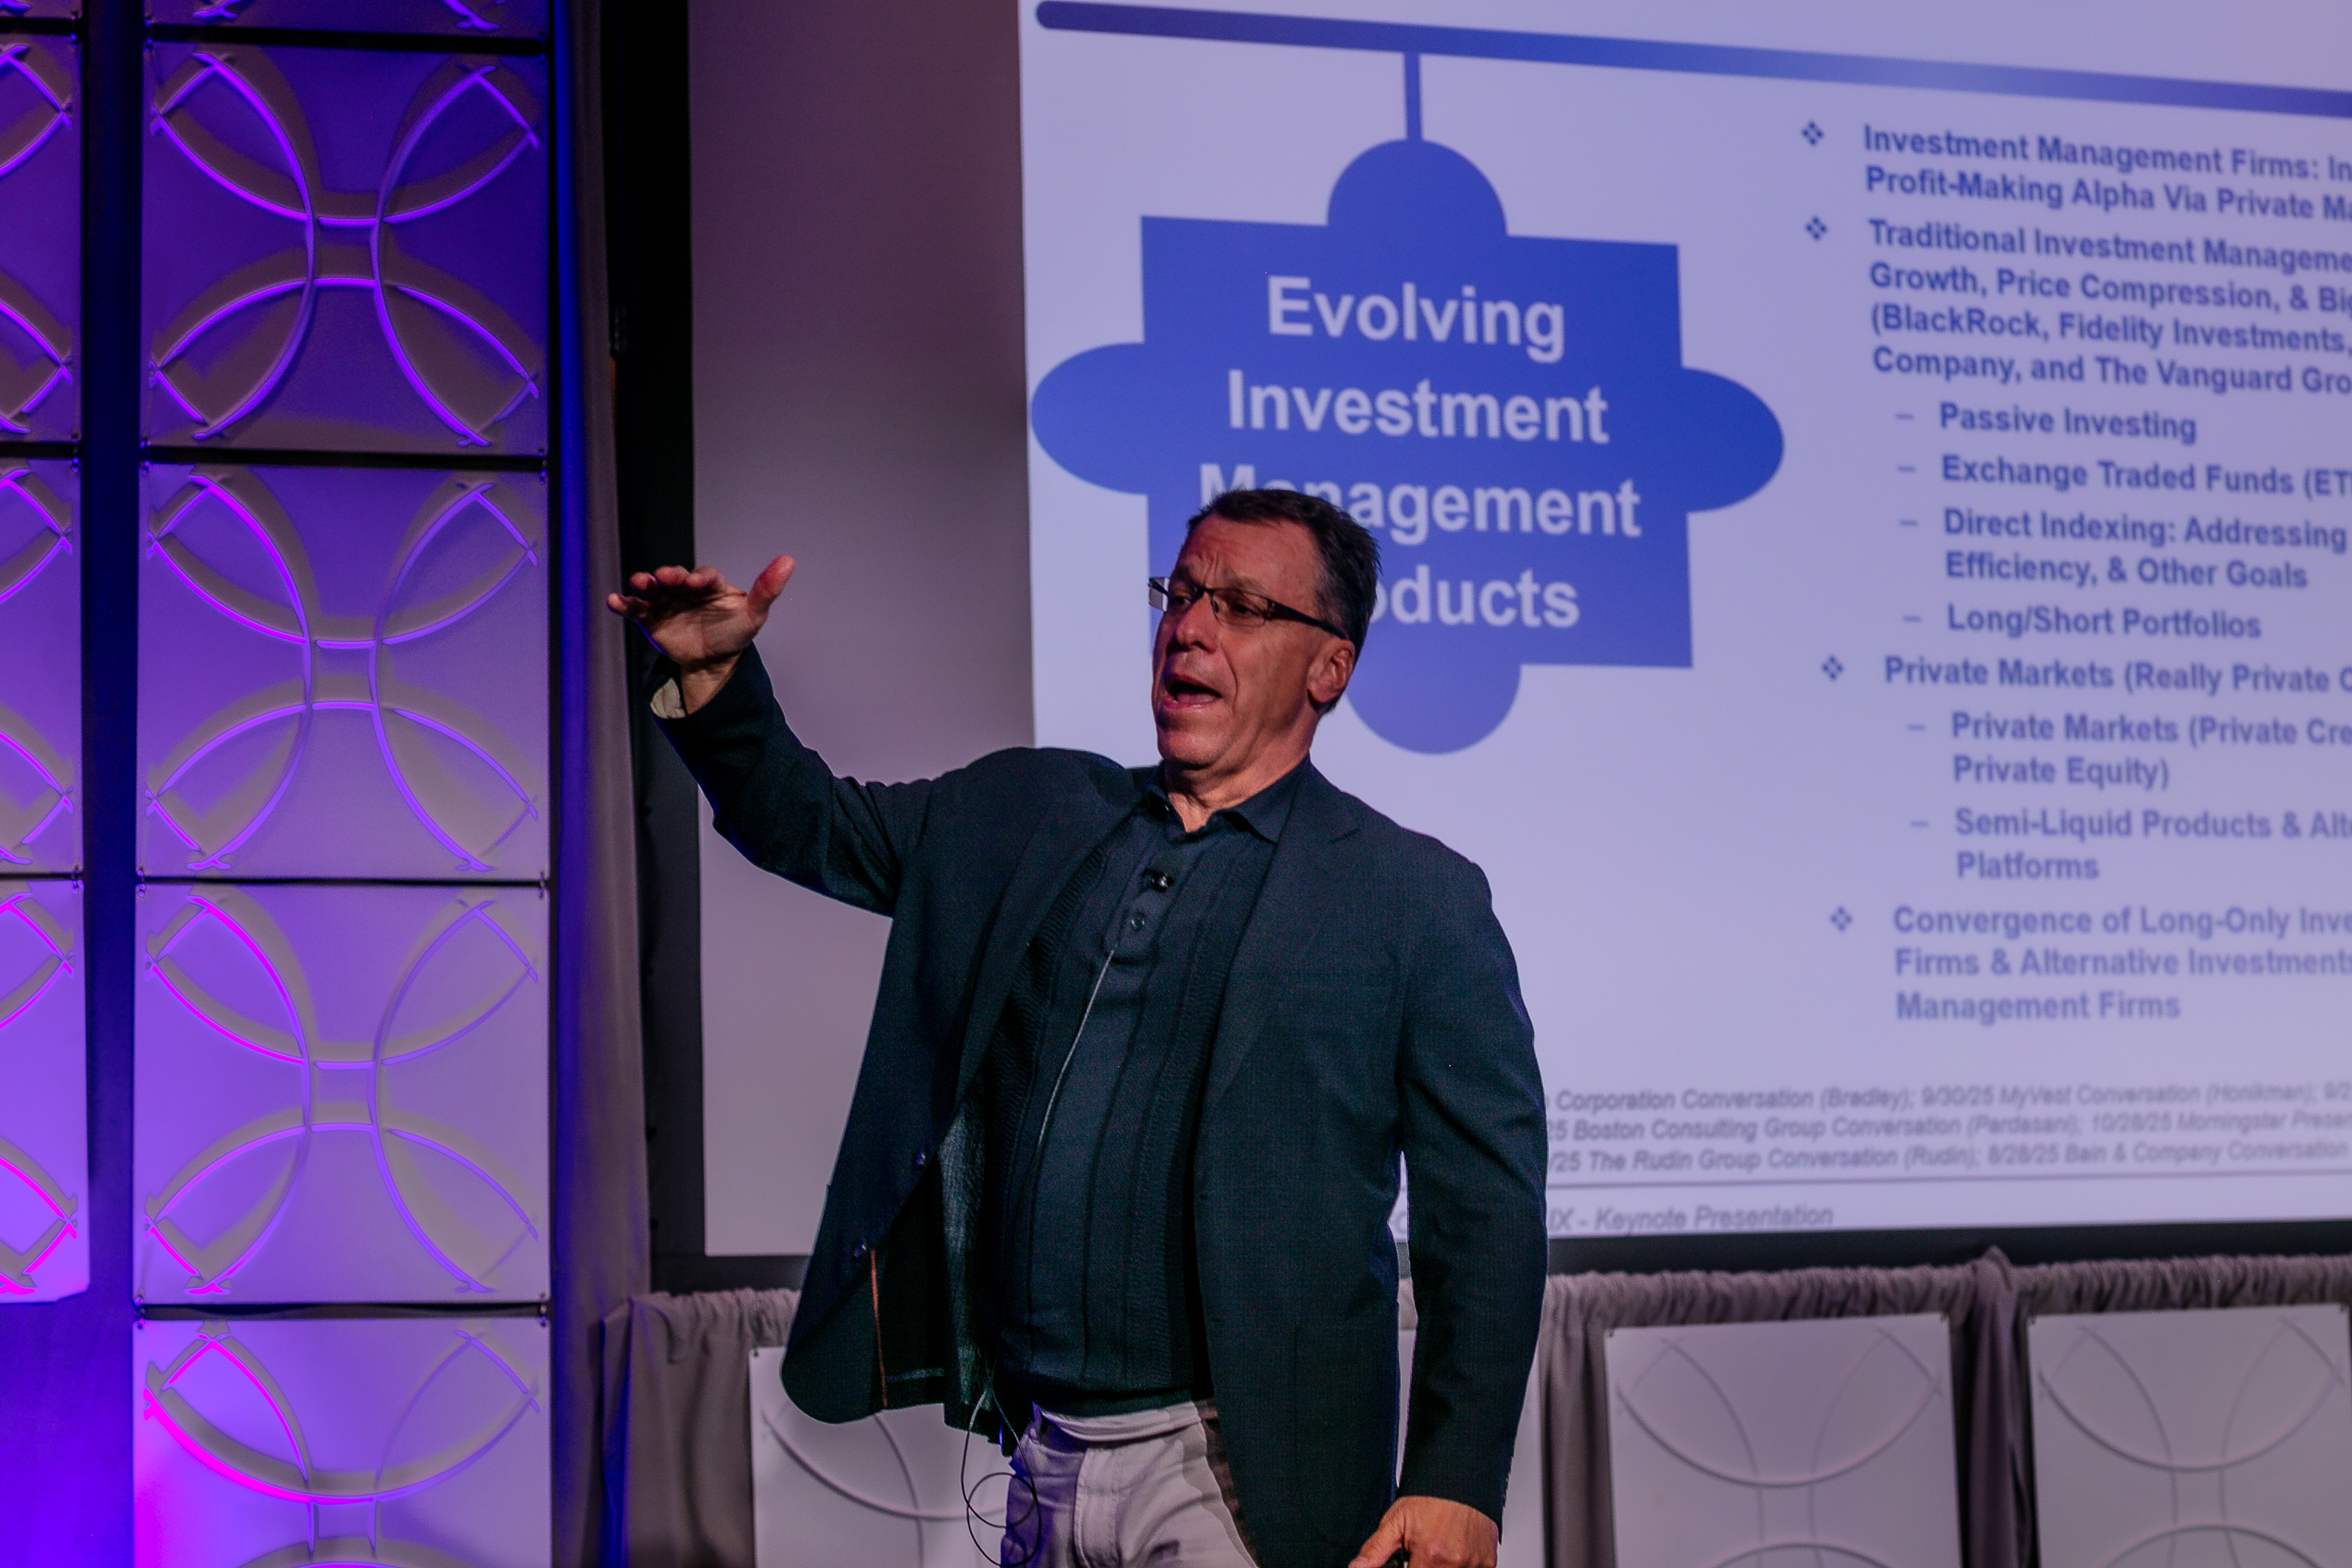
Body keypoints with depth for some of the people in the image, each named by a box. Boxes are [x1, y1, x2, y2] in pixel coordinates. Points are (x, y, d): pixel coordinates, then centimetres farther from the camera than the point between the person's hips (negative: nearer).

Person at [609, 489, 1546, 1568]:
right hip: (1040, 1468, 5)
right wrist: (714, 677, 3)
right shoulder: (1023, 814, 12)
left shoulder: (1419, 897, -2)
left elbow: (1485, 1213, -5)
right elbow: (808, 824, 23)